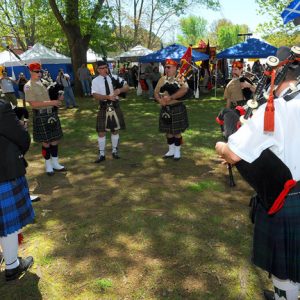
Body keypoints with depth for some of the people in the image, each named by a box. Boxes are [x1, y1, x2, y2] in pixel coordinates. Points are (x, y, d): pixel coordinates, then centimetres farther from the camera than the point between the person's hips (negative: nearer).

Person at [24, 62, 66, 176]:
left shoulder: (44, 83, 12)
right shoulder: (28, 86, -10)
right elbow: (33, 104, -18)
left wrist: (57, 99, -1)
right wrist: (51, 102, -22)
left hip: (52, 114, 7)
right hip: (41, 116, -7)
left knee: (55, 139, 10)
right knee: (46, 142, 2)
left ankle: (55, 163, 23)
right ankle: (48, 165, 17)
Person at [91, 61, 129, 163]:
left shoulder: (114, 77, 2)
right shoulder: (95, 81, -3)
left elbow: (127, 87, 1)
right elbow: (96, 96, -15)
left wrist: (119, 90, -20)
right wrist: (108, 96, -29)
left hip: (115, 107, 2)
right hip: (104, 108, -2)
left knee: (115, 130, 12)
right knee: (101, 132, 1)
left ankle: (114, 151, 28)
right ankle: (102, 154, 13)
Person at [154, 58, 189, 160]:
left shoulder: (180, 79, -7)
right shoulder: (162, 79, 9)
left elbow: (184, 90, -25)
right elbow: (156, 92, 9)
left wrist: (170, 97, -28)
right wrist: (159, 100, -13)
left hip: (177, 109, -5)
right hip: (165, 109, 5)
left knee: (177, 131, 3)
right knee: (168, 131, 12)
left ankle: (177, 152, 17)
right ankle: (171, 150, 26)